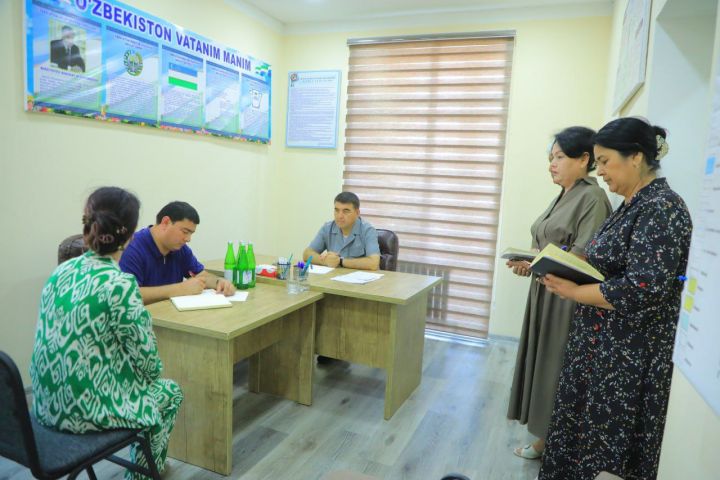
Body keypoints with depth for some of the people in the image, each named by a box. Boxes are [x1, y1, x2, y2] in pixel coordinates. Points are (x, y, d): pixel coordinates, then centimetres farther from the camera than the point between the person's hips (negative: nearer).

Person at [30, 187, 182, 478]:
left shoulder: (62, 271, -2)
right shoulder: (120, 285, -25)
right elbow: (148, 364, -18)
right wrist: (153, 367, 5)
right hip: (85, 411, -7)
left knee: (150, 386, 29)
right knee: (170, 392, 20)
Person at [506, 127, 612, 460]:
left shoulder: (592, 197, -13)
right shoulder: (563, 196, 14)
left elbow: (585, 256, -21)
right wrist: (528, 261, 0)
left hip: (568, 298, -9)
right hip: (546, 292, 9)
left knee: (558, 367, 2)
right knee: (541, 362, 14)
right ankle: (545, 435, 29)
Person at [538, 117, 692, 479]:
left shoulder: (660, 208, -20)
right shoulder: (634, 205, 10)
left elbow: (643, 289, -27)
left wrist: (572, 292, -18)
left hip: (630, 355, -9)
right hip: (603, 343, 9)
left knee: (609, 445, 8)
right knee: (583, 428, 19)